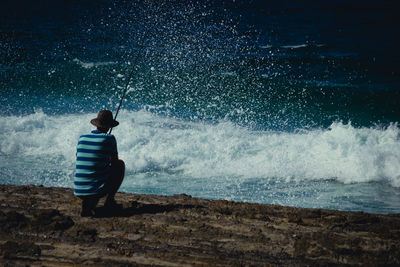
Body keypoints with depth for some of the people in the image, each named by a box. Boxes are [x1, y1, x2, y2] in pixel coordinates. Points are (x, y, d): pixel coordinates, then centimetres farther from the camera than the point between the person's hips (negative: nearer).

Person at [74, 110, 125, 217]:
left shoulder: (82, 138, 7)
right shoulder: (109, 139, -6)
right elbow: (114, 161, 9)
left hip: (78, 191, 4)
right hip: (98, 190, -4)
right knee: (120, 164, 18)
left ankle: (88, 204, 13)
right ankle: (109, 201, 13)